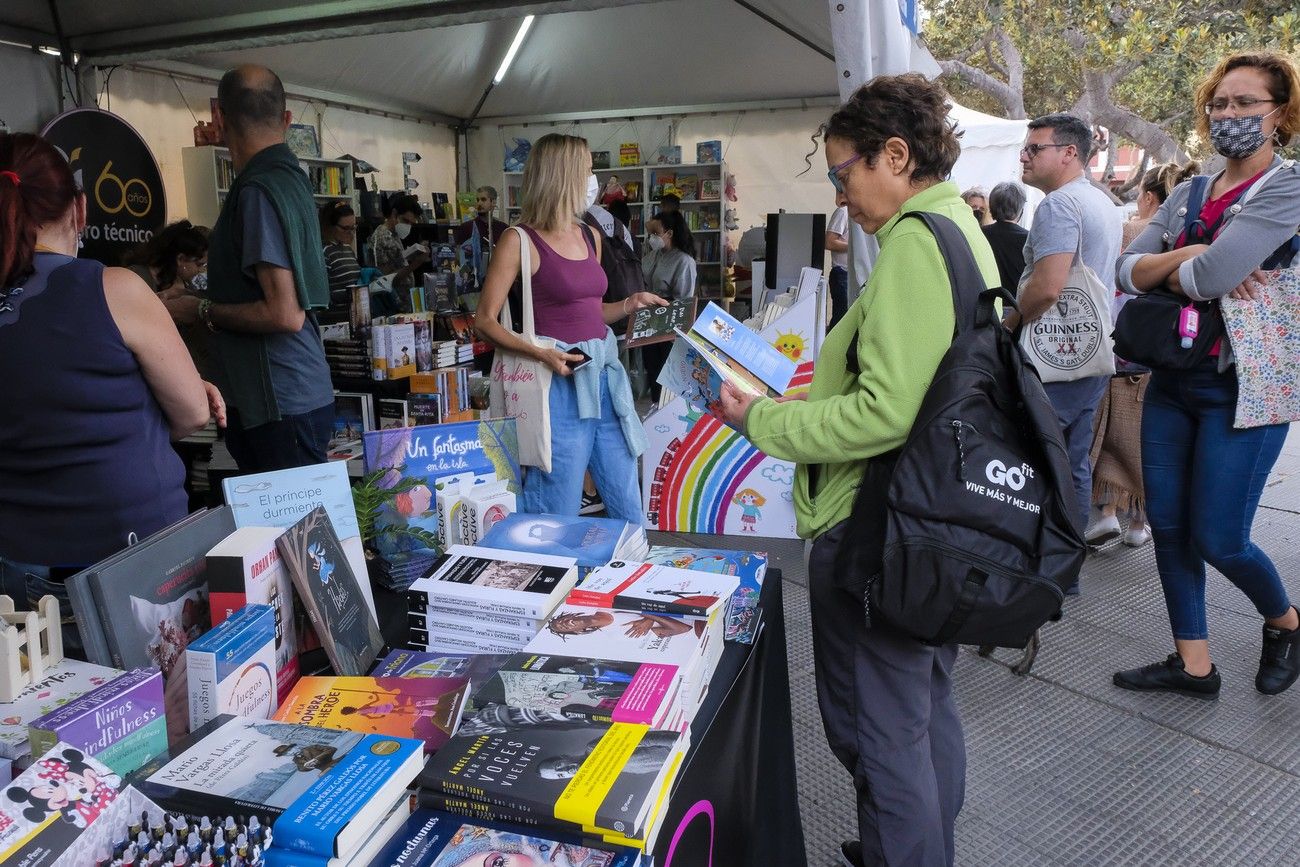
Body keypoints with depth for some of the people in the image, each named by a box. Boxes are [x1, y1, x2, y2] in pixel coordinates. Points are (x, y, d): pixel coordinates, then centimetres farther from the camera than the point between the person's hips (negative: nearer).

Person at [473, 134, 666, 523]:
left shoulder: (591, 237, 14)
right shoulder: (521, 240, -6)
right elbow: (485, 321, -7)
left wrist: (629, 304, 8)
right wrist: (540, 353, -21)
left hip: (605, 375, 7)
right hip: (561, 380, -7)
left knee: (629, 511, 13)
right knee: (557, 517, 1)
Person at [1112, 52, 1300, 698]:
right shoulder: (1188, 195, 10)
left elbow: (1212, 275, -23)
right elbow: (1128, 270, -2)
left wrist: (1168, 272, -4)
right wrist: (1192, 259, -17)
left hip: (1243, 386, -6)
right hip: (1173, 381, 6)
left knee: (1217, 539, -1)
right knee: (1168, 526, 8)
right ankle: (1193, 663, 22)